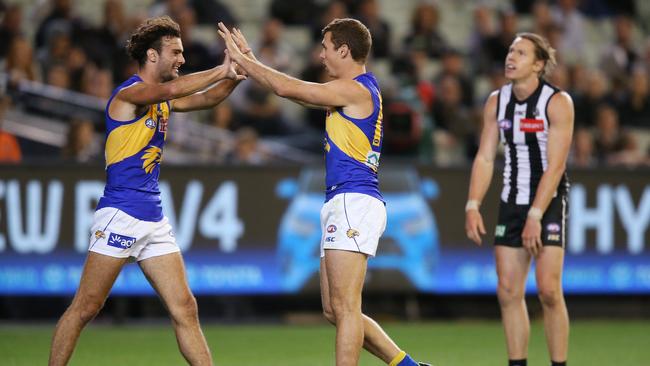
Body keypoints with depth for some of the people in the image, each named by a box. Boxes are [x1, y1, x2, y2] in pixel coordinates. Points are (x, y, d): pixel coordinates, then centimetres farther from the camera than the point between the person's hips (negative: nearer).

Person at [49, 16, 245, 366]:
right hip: (119, 215, -8)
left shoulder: (161, 100, 16)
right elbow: (170, 90, -29)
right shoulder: (128, 93, -11)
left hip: (154, 220, 8)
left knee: (184, 309, 1)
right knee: (85, 308, -4)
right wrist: (222, 71, -23)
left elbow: (205, 98, 20)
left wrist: (234, 76, 1)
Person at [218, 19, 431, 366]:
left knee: (343, 308, -12)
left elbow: (289, 88, -10)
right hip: (343, 206, 10)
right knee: (336, 311, 10)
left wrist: (242, 59, 1)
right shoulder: (358, 91, 19)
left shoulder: (356, 89, -10)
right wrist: (248, 61, 21)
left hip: (354, 203, -10)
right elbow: (296, 91, 24)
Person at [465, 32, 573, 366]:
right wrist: (473, 206, -7)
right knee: (508, 292, 1)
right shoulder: (496, 101, 4)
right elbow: (484, 157, 4)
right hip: (511, 203, 5)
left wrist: (535, 216, -22)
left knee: (548, 290, -13)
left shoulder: (558, 102, -12)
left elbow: (555, 166, -17)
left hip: (548, 203, -5)